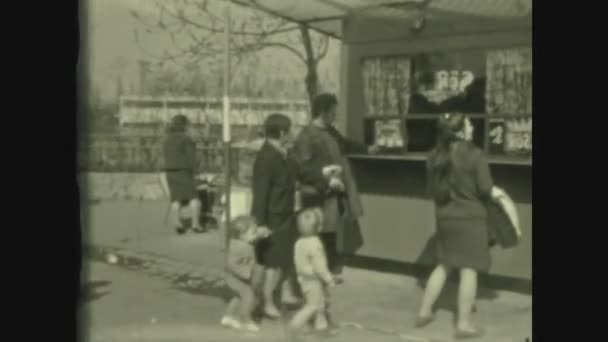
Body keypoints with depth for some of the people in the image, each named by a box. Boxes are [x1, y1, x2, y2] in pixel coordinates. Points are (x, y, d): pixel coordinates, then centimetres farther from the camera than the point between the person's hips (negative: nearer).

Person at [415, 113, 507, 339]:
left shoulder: (435, 156, 3)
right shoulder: (474, 155, -15)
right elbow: (485, 190, -13)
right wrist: (496, 193, 8)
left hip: (444, 217, 6)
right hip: (470, 217, -6)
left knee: (443, 265, 20)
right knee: (469, 269, 0)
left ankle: (424, 312, 24)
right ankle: (464, 324, 3)